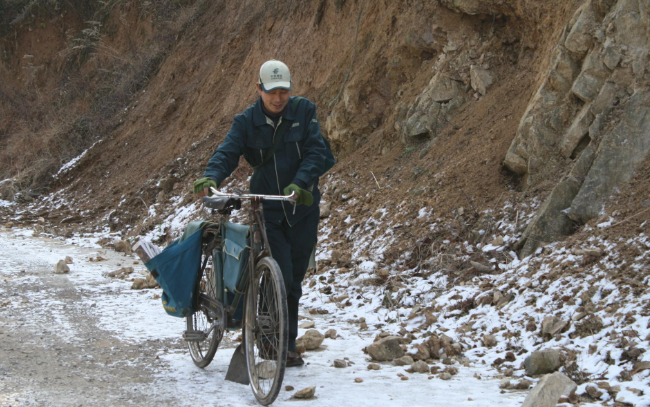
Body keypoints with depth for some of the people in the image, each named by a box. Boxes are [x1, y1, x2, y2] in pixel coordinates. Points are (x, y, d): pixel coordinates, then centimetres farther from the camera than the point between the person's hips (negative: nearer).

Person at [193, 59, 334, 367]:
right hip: (267, 212, -1)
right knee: (281, 279, -13)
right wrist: (210, 177, -36)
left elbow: (317, 151, -11)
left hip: (302, 208, 1)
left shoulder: (304, 111, -3)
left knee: (294, 282, 10)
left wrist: (300, 183, -28)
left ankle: (288, 347, 25)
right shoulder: (246, 122, -3)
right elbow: (227, 152, -14)